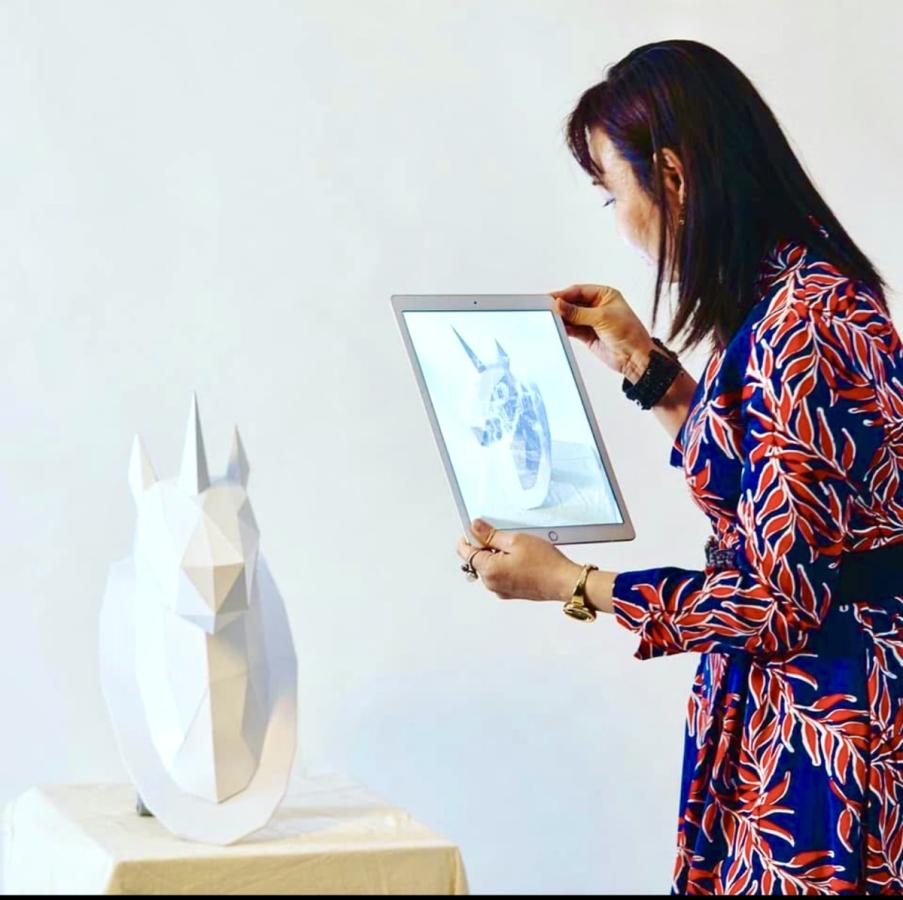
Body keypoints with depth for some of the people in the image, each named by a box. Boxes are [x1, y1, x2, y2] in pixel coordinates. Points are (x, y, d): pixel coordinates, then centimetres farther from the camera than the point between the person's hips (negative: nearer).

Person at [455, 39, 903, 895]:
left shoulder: (795, 327, -24)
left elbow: (781, 599, -21)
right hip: (782, 705, 9)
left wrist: (569, 584, -12)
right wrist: (643, 363, 14)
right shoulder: (797, 289, 6)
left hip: (827, 724, -9)